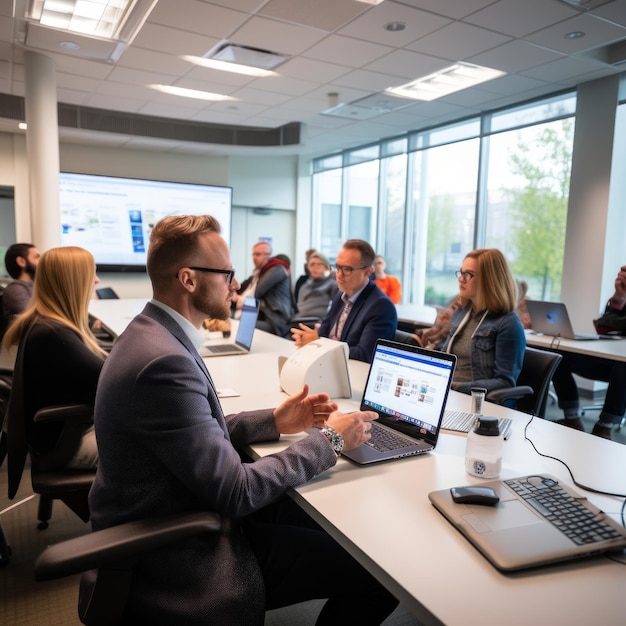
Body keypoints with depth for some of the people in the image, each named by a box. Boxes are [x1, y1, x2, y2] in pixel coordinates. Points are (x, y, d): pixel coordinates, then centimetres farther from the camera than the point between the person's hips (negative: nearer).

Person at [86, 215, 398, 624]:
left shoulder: (152, 332, 2)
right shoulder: (164, 361, -29)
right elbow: (235, 491, -26)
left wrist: (275, 422, 2)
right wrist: (329, 440, -16)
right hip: (176, 559, -9)